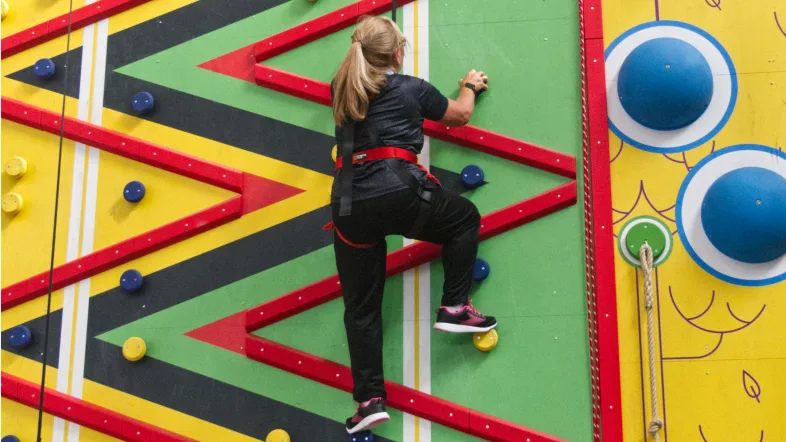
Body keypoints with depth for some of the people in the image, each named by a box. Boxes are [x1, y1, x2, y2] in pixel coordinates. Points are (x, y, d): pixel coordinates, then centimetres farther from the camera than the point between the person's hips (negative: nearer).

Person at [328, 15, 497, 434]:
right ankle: (454, 307, 17)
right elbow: (460, 115, 23)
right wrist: (470, 86, 44)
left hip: (348, 207, 4)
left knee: (361, 307, 12)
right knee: (465, 217, 25)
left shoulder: (341, 89, 16)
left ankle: (370, 399, 7)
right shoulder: (412, 88, 7)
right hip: (398, 193, -4)